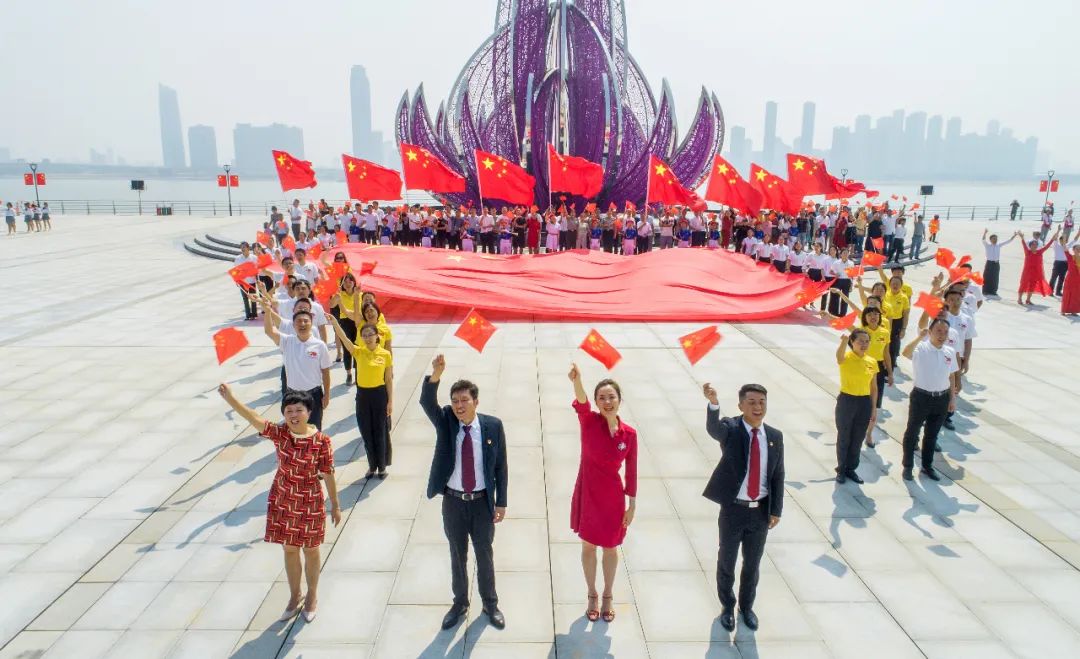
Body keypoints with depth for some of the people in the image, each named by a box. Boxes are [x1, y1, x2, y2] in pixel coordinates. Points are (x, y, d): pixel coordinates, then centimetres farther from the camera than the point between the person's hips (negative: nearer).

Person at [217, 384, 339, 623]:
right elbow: (254, 419, -27)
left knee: (310, 550, 14)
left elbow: (328, 474, -10)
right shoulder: (279, 433, -11)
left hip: (310, 502, -3)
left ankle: (312, 595, 37)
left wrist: (335, 505, -4)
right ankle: (295, 596, 38)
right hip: (282, 500, 3)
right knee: (289, 550, 17)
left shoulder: (321, 441, -18)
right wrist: (230, 398, -41)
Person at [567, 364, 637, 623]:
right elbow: (581, 404, -37)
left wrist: (632, 506, 1)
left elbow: (631, 472, -2)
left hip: (613, 497, 1)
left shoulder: (629, 434, -8)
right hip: (587, 494, -1)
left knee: (610, 547, 17)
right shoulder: (588, 422, -14)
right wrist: (576, 381, -58)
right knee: (588, 545, 15)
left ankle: (608, 597, 38)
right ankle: (592, 596, 36)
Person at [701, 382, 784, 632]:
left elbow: (778, 476, 4)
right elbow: (713, 428, -39)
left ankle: (747, 606, 42)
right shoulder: (731, 429, -14)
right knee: (726, 561, 14)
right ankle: (727, 606, 37)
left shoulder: (775, 436, -1)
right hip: (733, 509, -3)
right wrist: (713, 403, -59)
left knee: (753, 563, 19)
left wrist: (776, 510, 2)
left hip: (761, 511, 3)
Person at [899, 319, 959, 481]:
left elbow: (951, 376, 11)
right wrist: (919, 337, -46)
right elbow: (906, 353, -37)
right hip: (921, 397, -5)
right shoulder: (921, 348, -14)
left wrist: (952, 399, 11)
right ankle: (908, 467, 19)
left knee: (932, 435, 17)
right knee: (912, 433, 7)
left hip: (942, 399, 5)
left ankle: (927, 466, 32)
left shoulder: (950, 352, 3)